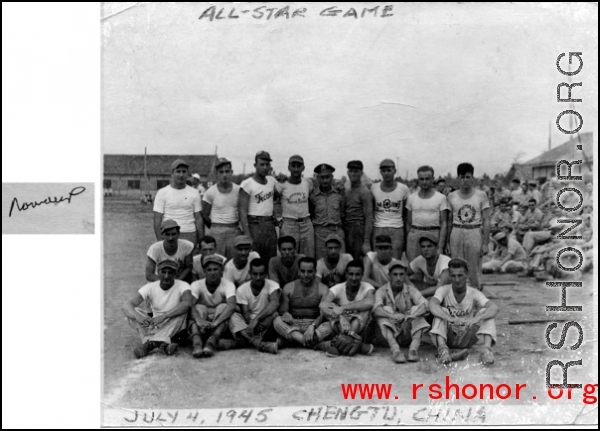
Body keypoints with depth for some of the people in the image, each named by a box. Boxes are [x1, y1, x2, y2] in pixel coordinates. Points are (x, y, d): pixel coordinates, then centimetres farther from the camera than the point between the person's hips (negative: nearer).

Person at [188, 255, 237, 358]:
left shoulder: (228, 285, -11)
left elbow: (232, 306, -31)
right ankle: (196, 341, -52)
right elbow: (190, 305, -26)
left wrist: (215, 323, -47)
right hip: (201, 322, 1)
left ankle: (212, 340, -48)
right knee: (199, 308, -28)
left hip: (220, 323, -1)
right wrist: (199, 320, -48)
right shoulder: (197, 285, -8)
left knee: (223, 307, -28)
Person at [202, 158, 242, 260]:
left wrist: (237, 227, 7)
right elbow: (205, 215, 2)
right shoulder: (210, 192, -5)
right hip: (217, 232, -3)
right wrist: (215, 228, 7)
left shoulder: (238, 190, 2)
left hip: (235, 231, 3)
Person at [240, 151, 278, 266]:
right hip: (254, 225, -6)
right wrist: (247, 235, -18)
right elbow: (243, 211, -11)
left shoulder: (272, 180, 9)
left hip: (270, 225, 6)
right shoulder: (247, 184, -8)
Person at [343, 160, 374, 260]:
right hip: (346, 231, 7)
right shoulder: (347, 191, 17)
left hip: (359, 231, -7)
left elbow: (369, 219, -11)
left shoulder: (364, 192, -6)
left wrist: (366, 242, -17)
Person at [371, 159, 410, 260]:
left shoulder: (403, 189, 2)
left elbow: (406, 213, 8)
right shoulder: (374, 188, 6)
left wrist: (407, 232, 3)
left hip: (397, 230, -1)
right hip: (378, 229, 1)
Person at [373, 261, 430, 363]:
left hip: (409, 335, 1)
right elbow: (376, 310, -24)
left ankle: (414, 347, -39)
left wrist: (412, 316, -41)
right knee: (386, 309, -25)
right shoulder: (382, 291, -3)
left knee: (416, 309, -21)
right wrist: (393, 316, -44)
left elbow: (424, 305, -20)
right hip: (390, 333, -1)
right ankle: (395, 350, -44)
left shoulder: (411, 290, 0)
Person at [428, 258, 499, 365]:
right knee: (442, 311, -26)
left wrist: (476, 319, -48)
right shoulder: (443, 290, -12)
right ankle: (442, 348, -43)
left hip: (466, 339, 1)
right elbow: (432, 305, -34)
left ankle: (486, 348, -38)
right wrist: (451, 319, -52)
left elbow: (494, 308, -28)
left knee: (485, 311, -19)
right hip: (447, 337, -1)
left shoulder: (474, 293, -10)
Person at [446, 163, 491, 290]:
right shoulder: (451, 196, 7)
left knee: (474, 272, 0)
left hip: (475, 233, -2)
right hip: (456, 233, 2)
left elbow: (486, 220, 0)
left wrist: (486, 243, -5)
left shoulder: (481, 195, 1)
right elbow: (449, 221, 9)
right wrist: (447, 242, 6)